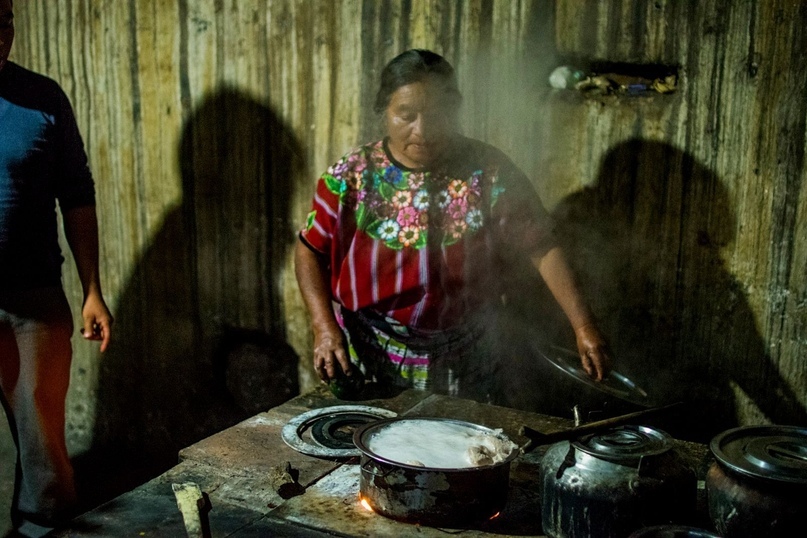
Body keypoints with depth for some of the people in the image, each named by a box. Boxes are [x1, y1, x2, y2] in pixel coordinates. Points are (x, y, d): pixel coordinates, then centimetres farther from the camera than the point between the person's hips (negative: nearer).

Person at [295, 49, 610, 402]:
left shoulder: (489, 173, -10)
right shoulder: (351, 177, -9)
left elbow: (542, 249, -7)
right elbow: (311, 251, -1)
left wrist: (583, 326, -14)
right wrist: (324, 327, -14)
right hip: (365, 358, 0)